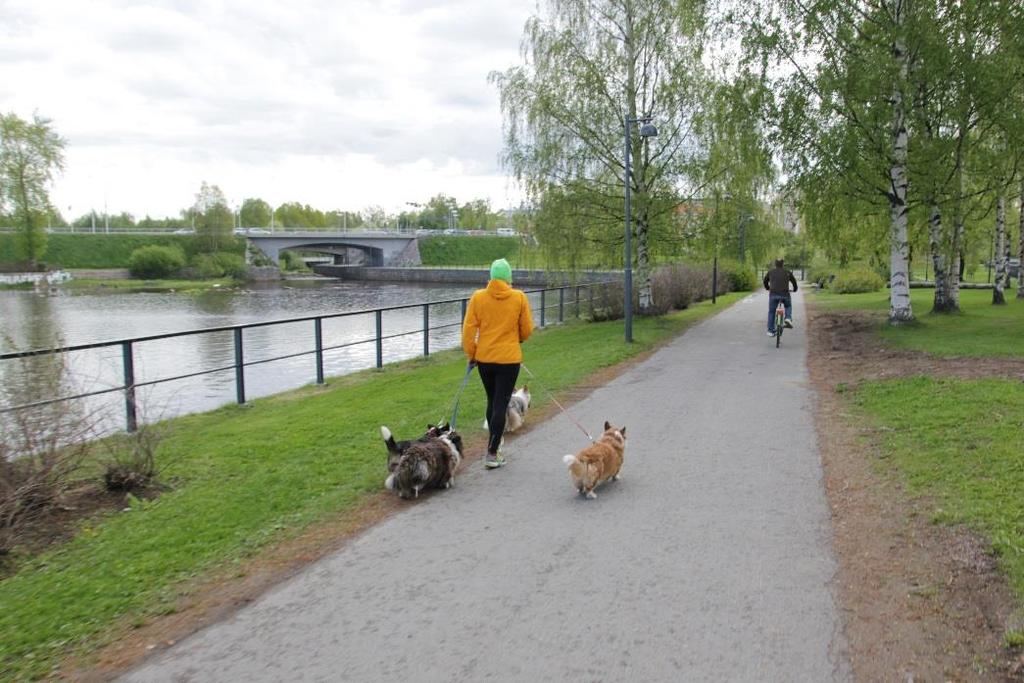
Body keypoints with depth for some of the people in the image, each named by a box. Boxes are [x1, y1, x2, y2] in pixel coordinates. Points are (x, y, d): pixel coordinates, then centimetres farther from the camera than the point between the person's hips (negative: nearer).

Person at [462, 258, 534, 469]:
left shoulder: (478, 297, -4)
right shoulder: (519, 297, -6)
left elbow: (468, 329, -4)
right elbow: (527, 329, 2)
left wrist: (471, 354, 8)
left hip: (484, 358, 2)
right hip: (509, 358, -2)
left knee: (492, 401, 20)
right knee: (501, 405, 1)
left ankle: (494, 441, 36)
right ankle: (492, 454, -2)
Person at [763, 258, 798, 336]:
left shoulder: (770, 272, 12)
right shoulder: (788, 272, 12)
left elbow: (765, 281, 28)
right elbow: (794, 281, 24)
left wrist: (767, 288, 49)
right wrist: (795, 289, 45)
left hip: (773, 294, 0)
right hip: (785, 294, 0)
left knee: (771, 312, 14)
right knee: (788, 306, 30)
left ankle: (771, 331, 13)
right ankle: (788, 318, 3)